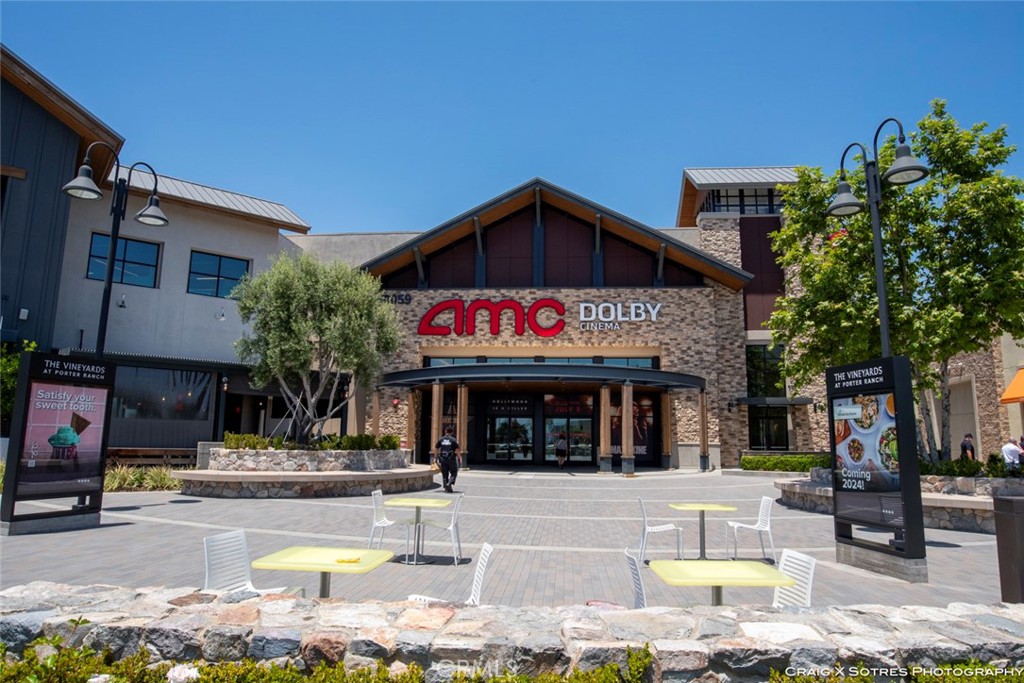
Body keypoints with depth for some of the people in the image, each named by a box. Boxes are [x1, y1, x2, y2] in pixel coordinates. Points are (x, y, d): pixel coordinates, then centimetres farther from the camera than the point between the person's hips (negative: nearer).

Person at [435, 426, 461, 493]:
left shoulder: (440, 439, 3)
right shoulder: (453, 440, -7)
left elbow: (436, 448, 9)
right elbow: (457, 450, -10)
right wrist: (460, 458, -3)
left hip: (443, 459, 3)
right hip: (451, 459, -3)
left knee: (445, 474, 10)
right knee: (453, 473, 7)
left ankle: (447, 487, 8)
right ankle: (449, 484, -13)